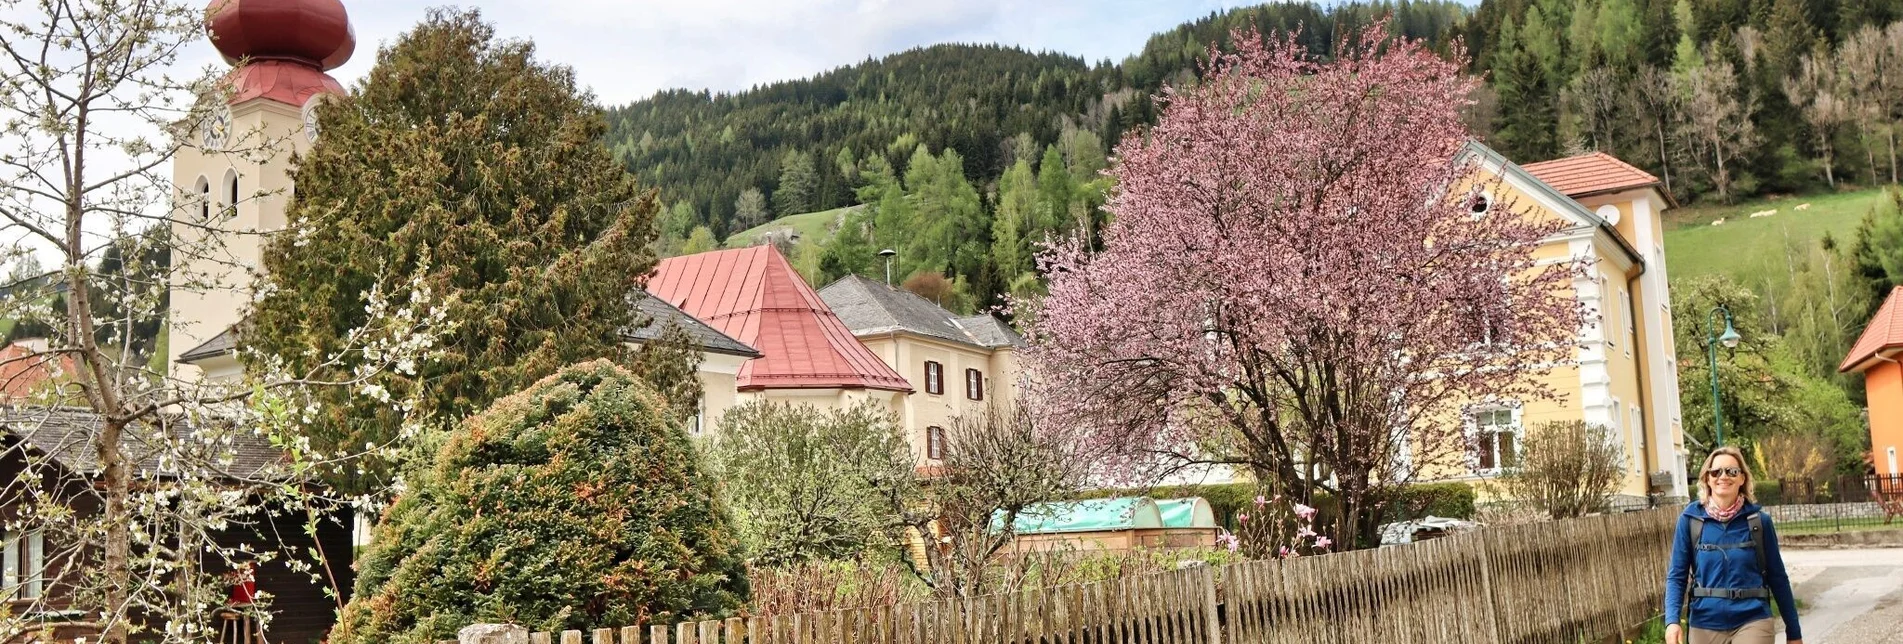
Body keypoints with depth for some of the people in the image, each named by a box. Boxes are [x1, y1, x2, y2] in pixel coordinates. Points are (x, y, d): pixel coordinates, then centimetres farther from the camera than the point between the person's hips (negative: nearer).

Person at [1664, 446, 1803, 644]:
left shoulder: (1758, 520, -1)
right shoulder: (1691, 519, -2)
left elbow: (1777, 577, 6)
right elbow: (1677, 575, -2)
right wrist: (1672, 620, -17)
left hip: (1752, 622, -1)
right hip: (1705, 625, 1)